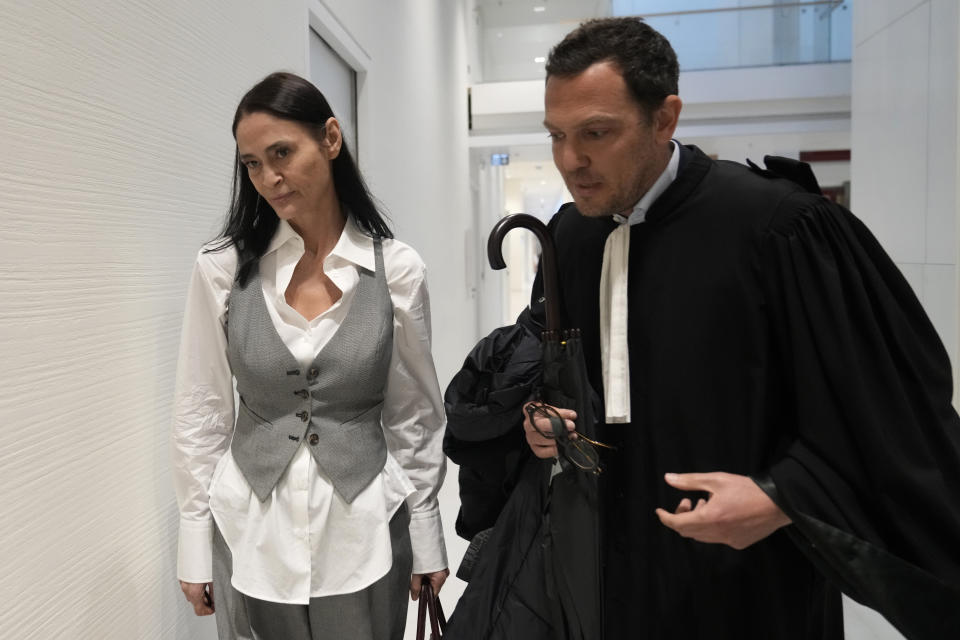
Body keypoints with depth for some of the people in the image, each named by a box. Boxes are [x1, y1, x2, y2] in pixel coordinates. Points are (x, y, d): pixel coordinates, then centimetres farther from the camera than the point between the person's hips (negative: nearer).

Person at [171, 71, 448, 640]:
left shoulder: (397, 269, -8)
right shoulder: (223, 268, -6)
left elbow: (416, 413, -1)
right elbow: (201, 413, 1)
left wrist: (426, 538, 4)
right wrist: (195, 541, 4)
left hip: (362, 533, 0)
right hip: (252, 531, 1)